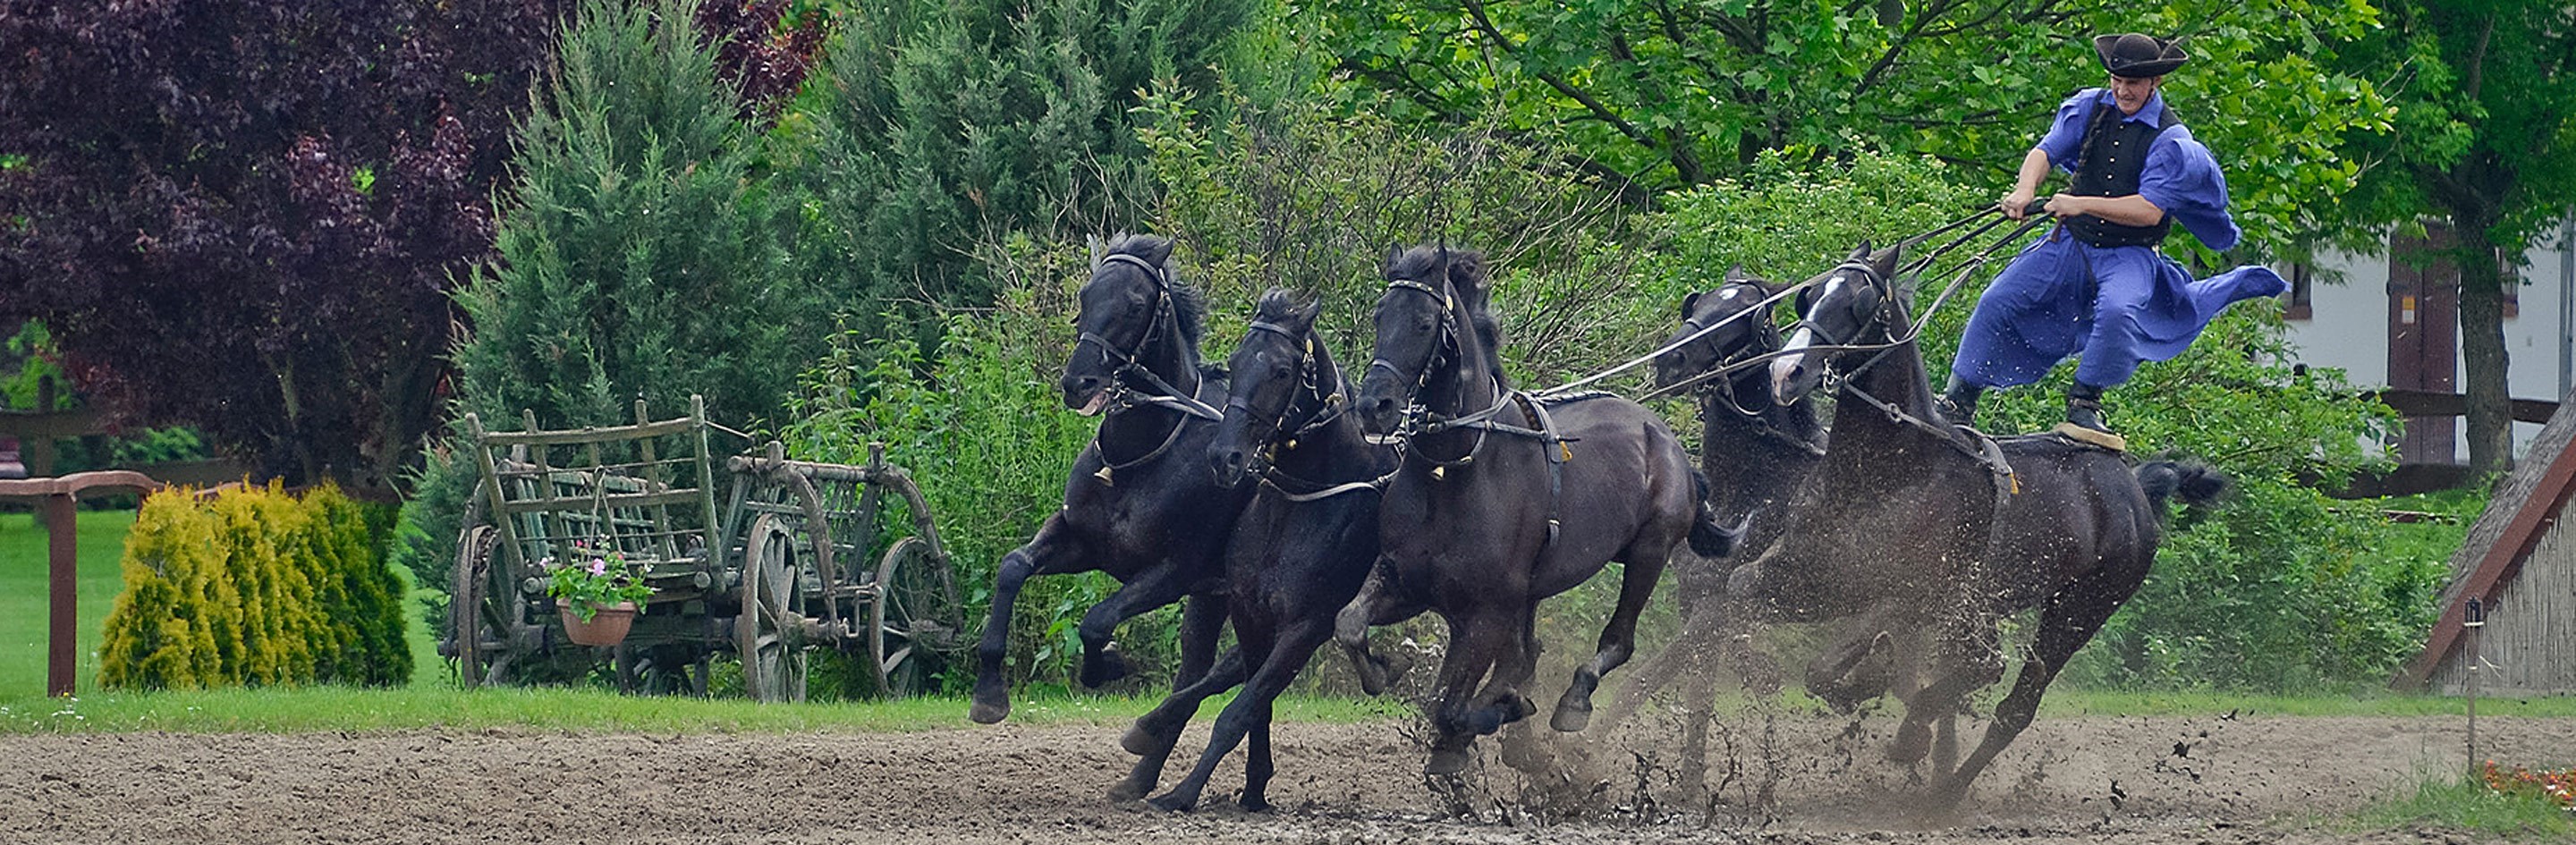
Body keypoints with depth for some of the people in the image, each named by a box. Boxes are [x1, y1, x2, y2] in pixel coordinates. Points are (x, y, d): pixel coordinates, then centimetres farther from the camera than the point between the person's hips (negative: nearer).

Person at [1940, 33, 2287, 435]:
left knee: (2117, 311, -35)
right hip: (2070, 244, 5)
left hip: (2128, 255, -4)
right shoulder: (2090, 107, 1)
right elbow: (2047, 150, -8)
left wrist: (2082, 204, -31)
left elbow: (2149, 210, -22)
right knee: (1997, 301, -3)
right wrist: (2025, 190, -30)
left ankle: (2084, 402, -16)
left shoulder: (2171, 140, -13)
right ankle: (1959, 401, 8)